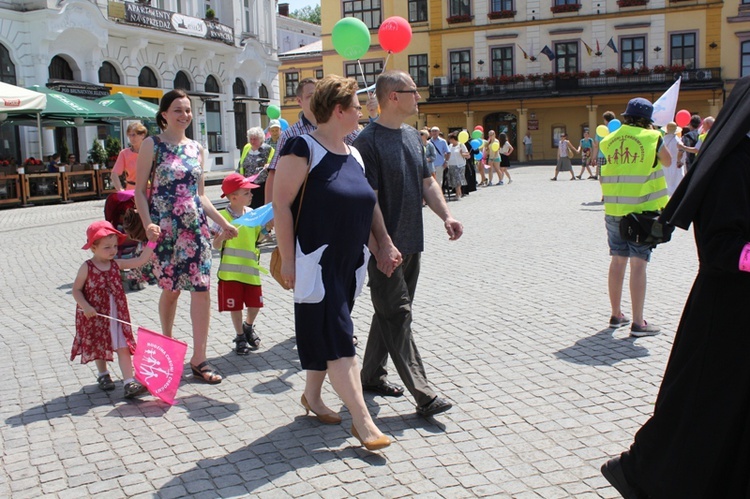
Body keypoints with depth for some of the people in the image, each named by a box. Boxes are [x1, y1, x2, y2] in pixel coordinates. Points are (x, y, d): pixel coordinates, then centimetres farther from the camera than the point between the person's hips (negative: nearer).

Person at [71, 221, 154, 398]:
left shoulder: (116, 264, 0)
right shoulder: (87, 268, -10)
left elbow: (140, 261, -3)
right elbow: (76, 290, -6)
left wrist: (152, 242, -11)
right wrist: (85, 306, -20)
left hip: (117, 315, 2)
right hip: (95, 316, -2)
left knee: (123, 347, -7)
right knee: (99, 346, 17)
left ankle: (129, 383, -11)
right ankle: (103, 375, 41)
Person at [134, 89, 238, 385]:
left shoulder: (196, 148, 12)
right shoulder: (152, 145, -2)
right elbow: (140, 190, -5)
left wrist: (223, 223, 11)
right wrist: (148, 223, -19)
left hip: (196, 225, 4)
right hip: (165, 228, -4)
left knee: (202, 289, -3)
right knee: (171, 290, 8)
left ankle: (199, 359, 5)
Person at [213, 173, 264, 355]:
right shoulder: (223, 216, -9)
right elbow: (216, 245, -9)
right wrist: (222, 235, -29)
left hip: (251, 268, 4)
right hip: (231, 270, -4)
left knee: (255, 304, 9)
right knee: (235, 305, 6)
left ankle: (248, 327, 38)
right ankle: (240, 337, 25)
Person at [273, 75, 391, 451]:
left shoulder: (353, 155, 12)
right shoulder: (303, 149, -12)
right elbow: (281, 204, -15)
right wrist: (288, 260, -17)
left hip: (348, 264, 8)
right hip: (315, 262, -8)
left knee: (328, 333, 17)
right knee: (337, 339, -8)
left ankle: (312, 395, 34)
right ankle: (362, 421, -5)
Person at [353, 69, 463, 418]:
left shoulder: (412, 136, 13)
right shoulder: (368, 140, -12)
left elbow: (427, 183, 17)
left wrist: (446, 216, 2)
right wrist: (385, 244, -23)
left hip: (411, 243, 9)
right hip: (386, 247, -8)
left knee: (391, 312, 15)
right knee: (398, 316, -6)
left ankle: (372, 375, 30)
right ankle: (423, 395, -5)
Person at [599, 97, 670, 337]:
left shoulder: (609, 140, 5)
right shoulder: (651, 137, -5)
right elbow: (667, 160, 11)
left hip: (613, 209, 4)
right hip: (642, 209, -4)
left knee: (618, 261, 13)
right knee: (638, 264, -2)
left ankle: (616, 315, 23)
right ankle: (638, 323, 1)